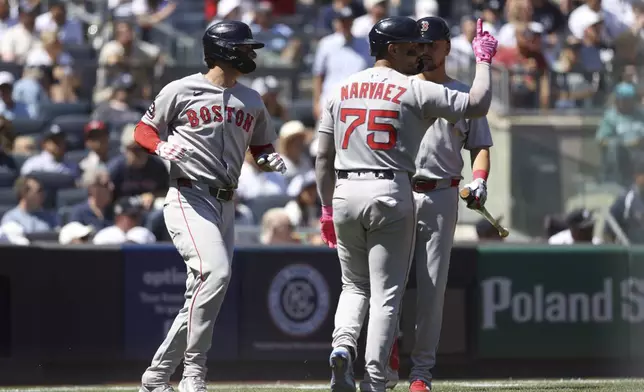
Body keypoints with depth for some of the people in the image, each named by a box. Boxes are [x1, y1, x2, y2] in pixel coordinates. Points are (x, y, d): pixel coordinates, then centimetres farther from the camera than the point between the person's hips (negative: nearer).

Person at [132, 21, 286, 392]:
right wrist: (163, 146, -16)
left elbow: (262, 148, 25)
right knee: (215, 273, -26)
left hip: (226, 205, 7)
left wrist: (271, 160, 1)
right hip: (189, 198, -7)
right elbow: (144, 130, 6)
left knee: (200, 297, 4)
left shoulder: (252, 101, 16)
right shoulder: (182, 90, -2)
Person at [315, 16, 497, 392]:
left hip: (345, 192, 5)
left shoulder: (342, 90, 11)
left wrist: (327, 209, 18)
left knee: (355, 285, 19)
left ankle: (343, 345, -9)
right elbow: (477, 105, -3)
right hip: (390, 193, -5)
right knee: (386, 292, 0)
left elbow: (324, 156, 12)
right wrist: (484, 60, 11)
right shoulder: (415, 90, -4)